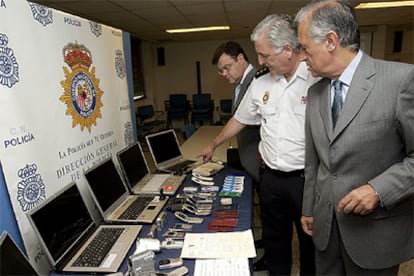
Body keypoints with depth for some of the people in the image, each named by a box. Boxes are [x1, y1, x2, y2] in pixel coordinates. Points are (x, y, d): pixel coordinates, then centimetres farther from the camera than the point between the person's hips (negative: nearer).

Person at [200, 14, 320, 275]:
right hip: (271, 177, 5)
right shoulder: (260, 82, 5)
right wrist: (213, 146, 25)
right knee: (274, 241, 19)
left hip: (308, 178, -4)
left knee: (311, 241, 15)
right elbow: (240, 119, 17)